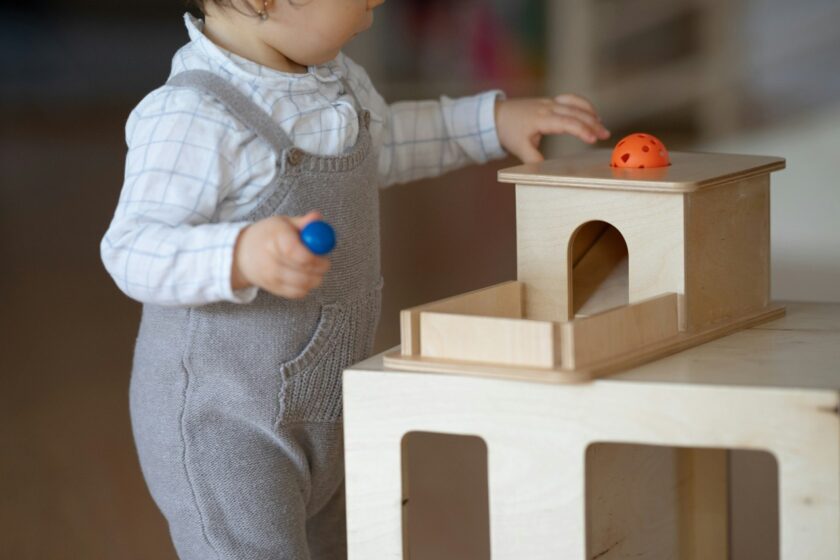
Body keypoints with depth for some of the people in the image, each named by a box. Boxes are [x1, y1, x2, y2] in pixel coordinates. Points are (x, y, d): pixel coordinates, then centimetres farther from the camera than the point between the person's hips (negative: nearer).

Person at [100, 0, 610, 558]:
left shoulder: (331, 76, 4)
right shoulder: (190, 117, -26)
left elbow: (375, 143, 25)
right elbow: (132, 250, -31)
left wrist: (494, 120, 21)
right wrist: (243, 255, -47)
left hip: (316, 417, 10)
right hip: (221, 423, -10)